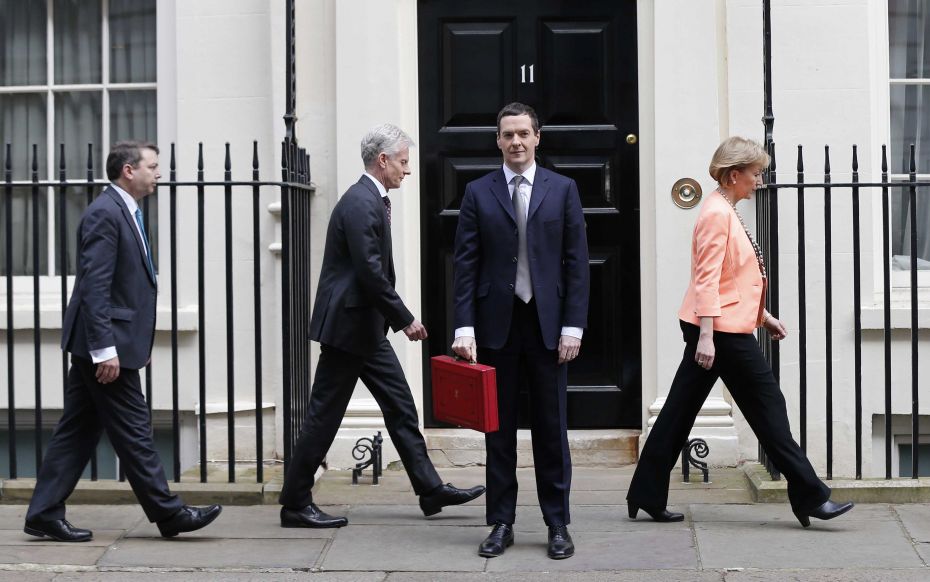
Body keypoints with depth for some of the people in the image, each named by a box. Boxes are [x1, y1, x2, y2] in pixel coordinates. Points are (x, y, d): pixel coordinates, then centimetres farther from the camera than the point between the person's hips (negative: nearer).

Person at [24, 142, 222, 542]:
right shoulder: (105, 213, -15)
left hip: (98, 344, 10)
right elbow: (95, 286, -21)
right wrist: (105, 349, -24)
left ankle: (45, 514, 14)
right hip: (105, 342, -10)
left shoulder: (125, 212, 16)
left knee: (78, 430, 10)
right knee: (133, 430, -2)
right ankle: (168, 513, 5)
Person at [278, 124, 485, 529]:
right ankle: (295, 504, 6)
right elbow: (370, 271, -23)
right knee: (324, 415, -2)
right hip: (348, 325, -10)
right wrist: (405, 319, -17)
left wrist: (396, 319, 14)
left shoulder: (372, 200, 14)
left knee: (400, 406, 11)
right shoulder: (361, 203, -18)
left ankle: (430, 490, 16)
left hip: (365, 327, 10)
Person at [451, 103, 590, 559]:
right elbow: (465, 263, 2)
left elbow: (576, 261, 3)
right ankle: (501, 523, 13)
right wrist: (464, 326, -7)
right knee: (498, 428, 6)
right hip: (496, 323, 1)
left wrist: (573, 325, -5)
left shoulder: (562, 189, 5)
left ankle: (558, 524, 12)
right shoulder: (478, 193, 5)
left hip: (547, 323, 0)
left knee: (551, 427, 4)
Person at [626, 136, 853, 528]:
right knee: (768, 409, -2)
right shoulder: (717, 214, -14)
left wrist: (763, 315, 25)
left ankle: (646, 497, 11)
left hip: (722, 329, 10)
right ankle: (810, 498, 5)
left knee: (679, 412, 9)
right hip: (723, 330, -10)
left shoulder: (726, 213, 17)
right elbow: (707, 279, -20)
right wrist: (706, 336, -25)